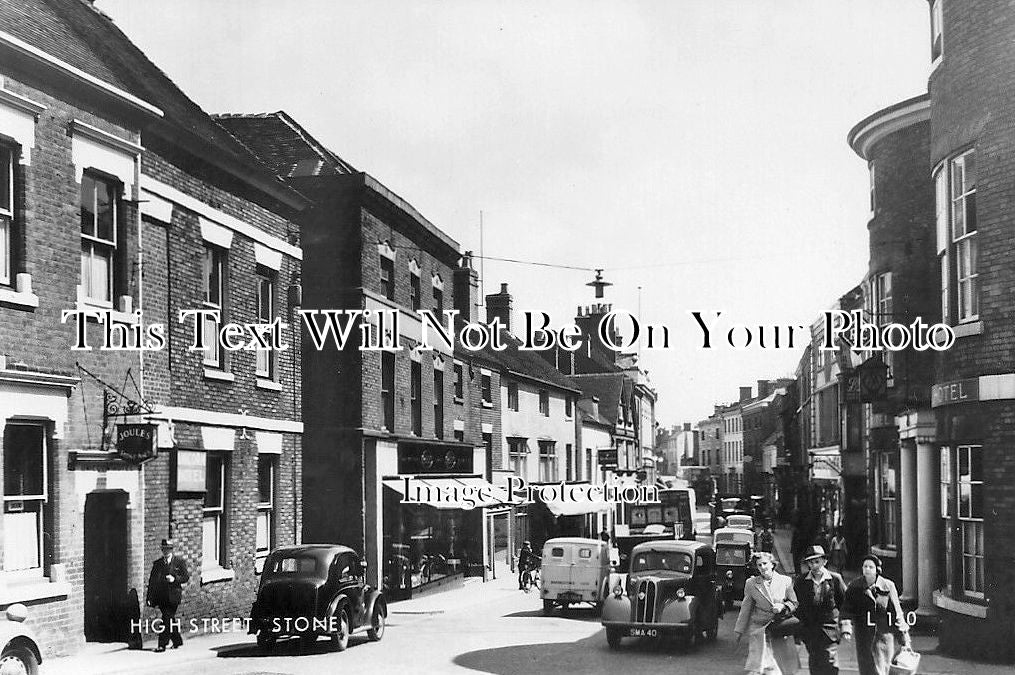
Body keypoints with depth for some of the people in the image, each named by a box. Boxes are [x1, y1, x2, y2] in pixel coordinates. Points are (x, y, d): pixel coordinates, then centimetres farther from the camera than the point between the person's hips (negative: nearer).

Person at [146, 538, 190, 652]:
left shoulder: (180, 562, 3)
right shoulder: (157, 563, 13)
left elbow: (186, 577, 1)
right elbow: (152, 581, 11)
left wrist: (174, 579, -16)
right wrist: (149, 597, 4)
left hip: (173, 595, -4)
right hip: (161, 595, 4)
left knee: (167, 620, -11)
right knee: (170, 619, 11)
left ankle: (162, 645, -11)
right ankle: (177, 641, 26)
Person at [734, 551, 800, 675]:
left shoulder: (785, 581, 3)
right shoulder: (751, 583, 1)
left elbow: (794, 603, 11)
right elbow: (745, 609, 9)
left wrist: (783, 606, -10)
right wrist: (739, 630, 12)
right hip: (759, 627, -1)